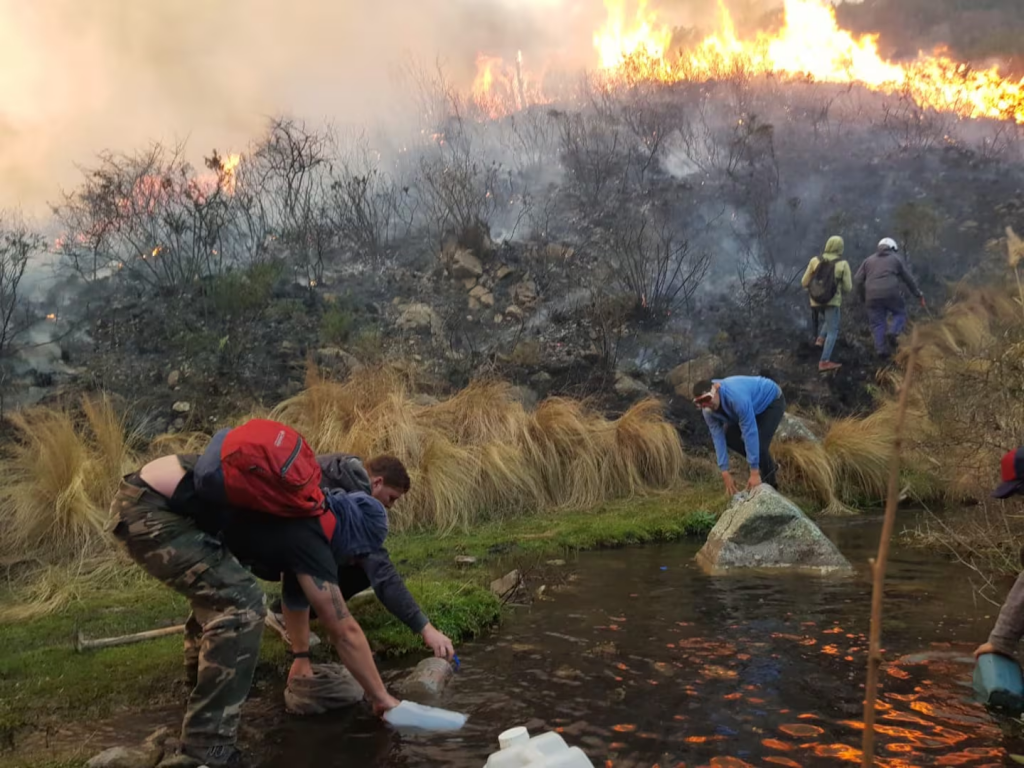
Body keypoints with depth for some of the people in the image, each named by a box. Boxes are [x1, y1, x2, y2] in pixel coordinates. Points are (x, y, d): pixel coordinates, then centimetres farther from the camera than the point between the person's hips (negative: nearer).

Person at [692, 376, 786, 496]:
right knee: (729, 436, -2)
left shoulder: (737, 397, -43)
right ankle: (768, 465, 16)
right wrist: (725, 473, -21)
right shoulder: (708, 410, -19)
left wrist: (754, 472, -39)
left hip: (772, 401, -7)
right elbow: (718, 438, -16)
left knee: (759, 444, -22)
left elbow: (750, 432, -41)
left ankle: (770, 483, 5)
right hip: (754, 405, 7)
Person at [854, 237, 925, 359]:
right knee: (900, 312, 19)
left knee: (877, 323, 7)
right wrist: (919, 295, 24)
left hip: (872, 296, 2)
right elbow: (909, 279, 16)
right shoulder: (896, 259, 15)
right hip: (891, 293, -2)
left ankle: (881, 349, 1)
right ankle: (893, 332, -6)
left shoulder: (869, 260, 20)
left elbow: (858, 281, 13)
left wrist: (863, 297, 22)